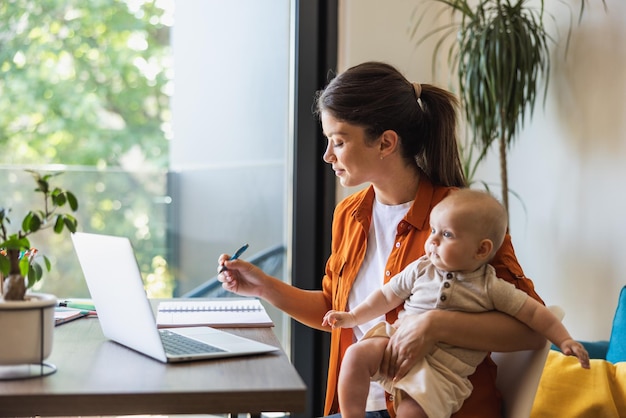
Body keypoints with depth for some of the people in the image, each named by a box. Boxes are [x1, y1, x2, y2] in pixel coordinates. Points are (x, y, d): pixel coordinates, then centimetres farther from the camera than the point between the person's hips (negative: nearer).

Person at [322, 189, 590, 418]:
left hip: (441, 370, -4)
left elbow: (533, 313, 2)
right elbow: (388, 295, 17)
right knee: (357, 354, -22)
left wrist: (564, 340, -4)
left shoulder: (490, 288, -2)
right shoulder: (420, 270, 7)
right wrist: (353, 317, 14)